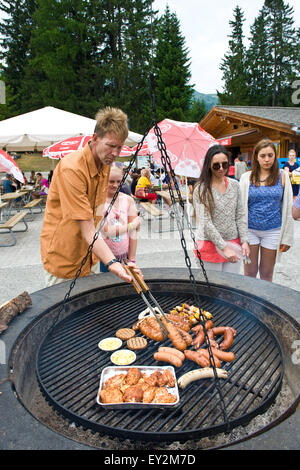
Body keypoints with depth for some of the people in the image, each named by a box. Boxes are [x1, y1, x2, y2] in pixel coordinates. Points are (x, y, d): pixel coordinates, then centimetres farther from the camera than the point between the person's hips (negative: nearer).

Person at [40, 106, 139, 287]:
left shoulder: (105, 163, 1)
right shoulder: (72, 168, -27)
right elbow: (87, 228, -31)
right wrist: (112, 262, -43)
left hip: (90, 255, 8)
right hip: (64, 256, -8)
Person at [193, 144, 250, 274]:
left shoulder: (234, 185, 6)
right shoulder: (201, 189, -11)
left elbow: (240, 215, 9)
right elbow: (205, 223, -16)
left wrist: (244, 241, -1)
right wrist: (224, 247, -19)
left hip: (234, 242, 5)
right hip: (210, 244, -4)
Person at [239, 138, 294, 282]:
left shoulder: (282, 176, 1)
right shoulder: (247, 177, 0)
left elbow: (288, 208, 3)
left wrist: (287, 237, 0)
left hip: (273, 231, 0)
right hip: (250, 230, 0)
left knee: (267, 273, 12)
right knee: (250, 273, 8)